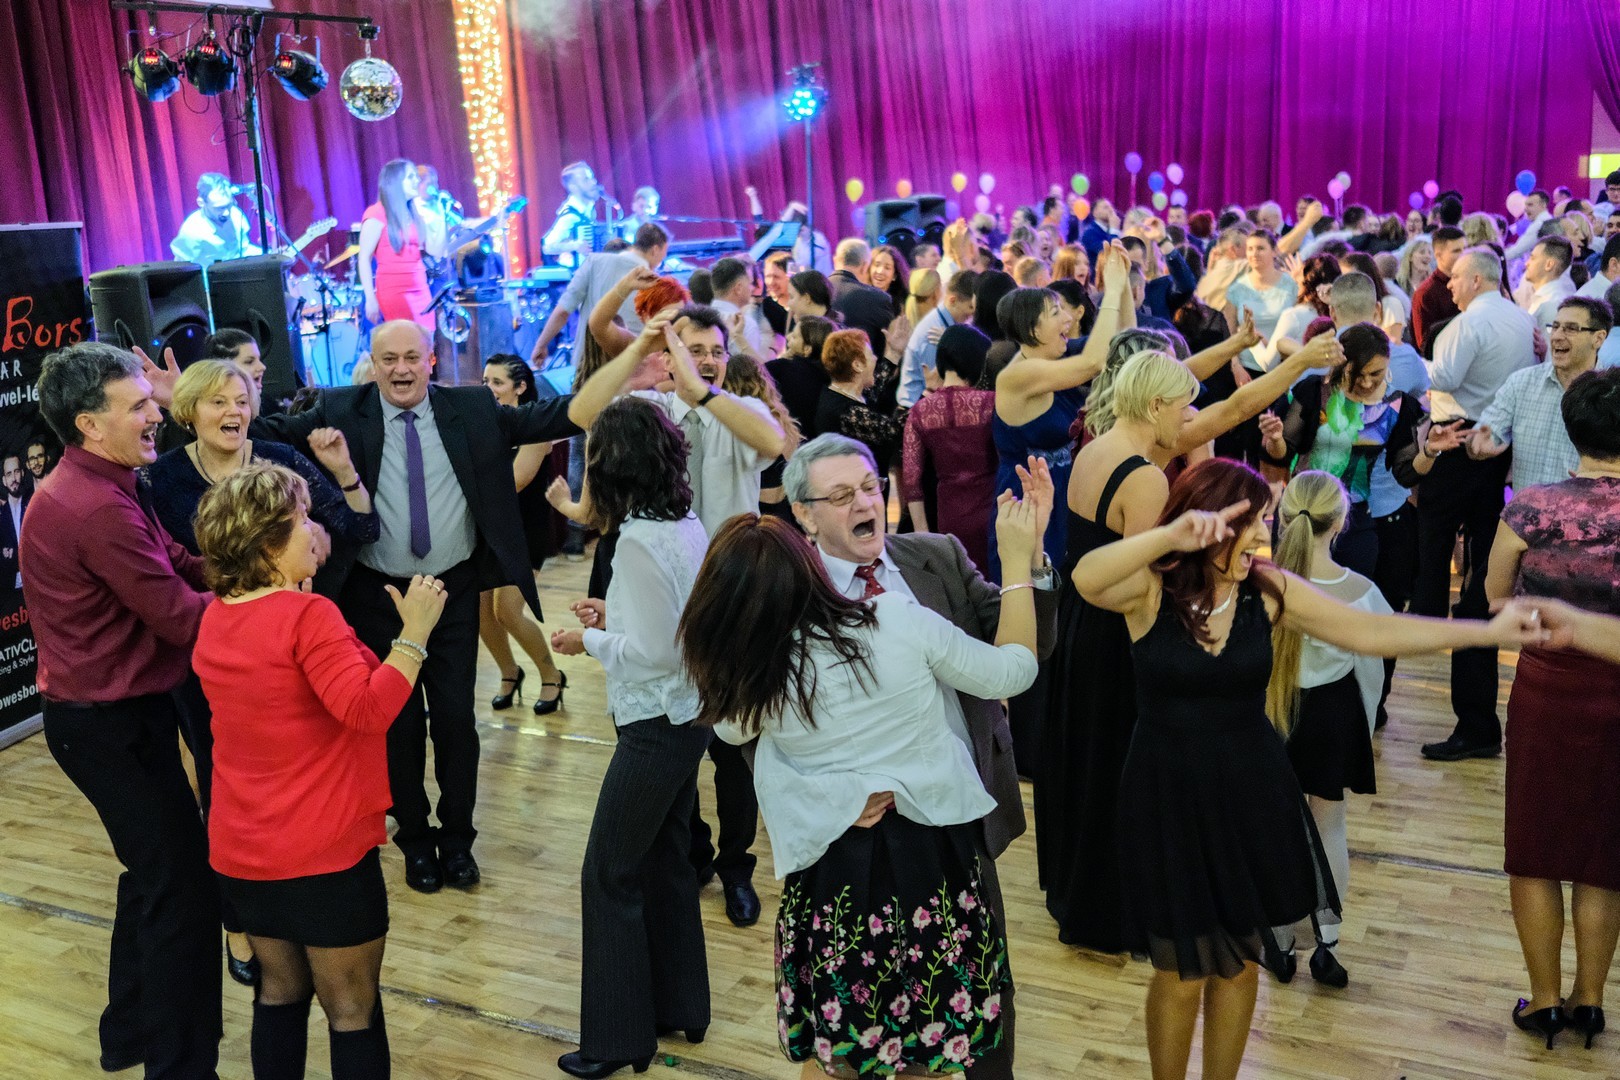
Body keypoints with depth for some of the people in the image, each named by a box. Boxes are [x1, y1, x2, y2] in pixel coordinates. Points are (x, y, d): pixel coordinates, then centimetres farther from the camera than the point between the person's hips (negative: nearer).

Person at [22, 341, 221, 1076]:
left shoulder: (92, 490, 9)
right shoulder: (99, 508, -25)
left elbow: (182, 565, 4)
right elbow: (183, 619, -23)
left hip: (111, 712, 11)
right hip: (113, 724, -11)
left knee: (154, 872, 23)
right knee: (185, 887, -2)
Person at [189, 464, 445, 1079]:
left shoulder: (214, 619, 4)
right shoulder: (307, 615, -20)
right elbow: (366, 710, -30)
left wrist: (299, 584, 14)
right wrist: (414, 633, -26)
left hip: (240, 851, 8)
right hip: (325, 853, -7)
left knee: (281, 992, 22)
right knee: (353, 1012, 7)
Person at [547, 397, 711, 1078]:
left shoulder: (639, 540, -22)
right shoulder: (689, 525, 3)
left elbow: (653, 653, -22)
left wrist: (591, 640, -7)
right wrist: (615, 616, 7)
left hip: (655, 727, -9)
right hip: (687, 716, 9)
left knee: (609, 875, 5)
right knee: (665, 862, 20)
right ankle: (680, 1008, 34)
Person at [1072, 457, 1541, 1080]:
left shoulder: (1268, 590, -6)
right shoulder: (1152, 588, -16)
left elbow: (1369, 632, -5)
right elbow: (1086, 579, -36)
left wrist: (1487, 632, -9)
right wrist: (1170, 534, -48)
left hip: (1252, 793, 4)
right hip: (1169, 797, -3)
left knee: (1239, 961, 17)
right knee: (1182, 972, 8)